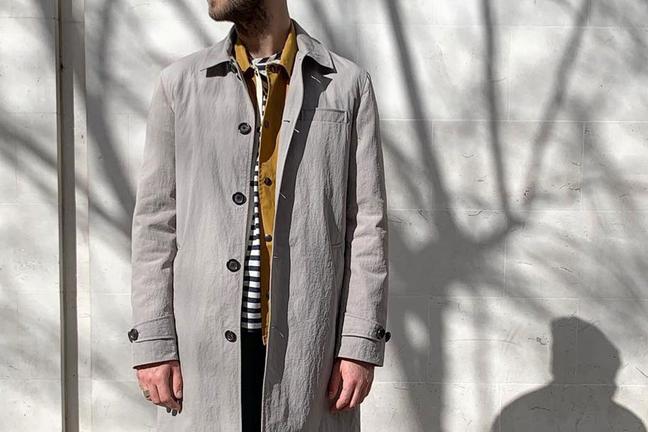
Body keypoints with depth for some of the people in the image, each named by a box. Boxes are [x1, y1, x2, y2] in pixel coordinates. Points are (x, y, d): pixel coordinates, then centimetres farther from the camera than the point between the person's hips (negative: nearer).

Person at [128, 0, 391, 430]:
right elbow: (155, 222, 5)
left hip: (308, 345, -1)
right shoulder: (180, 83, 8)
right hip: (204, 346, 1)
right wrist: (152, 343, 0)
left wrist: (361, 344, -4)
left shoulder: (348, 84, 5)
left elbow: (368, 225, 2)